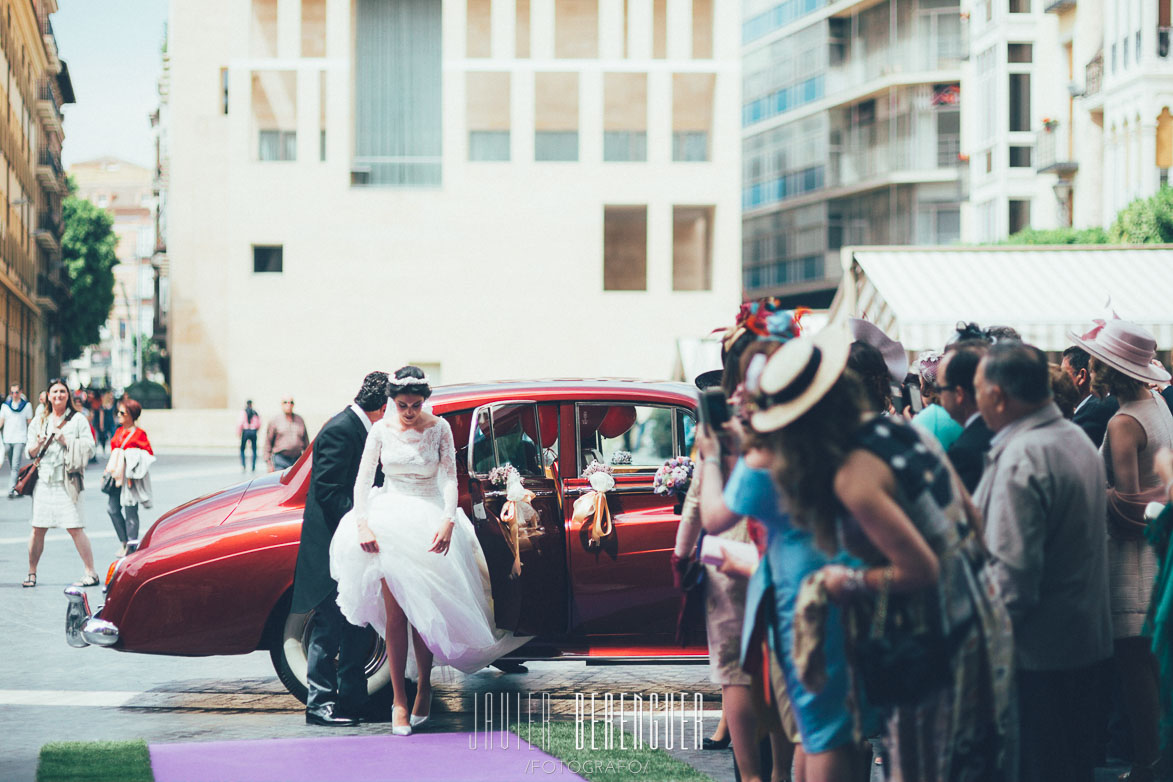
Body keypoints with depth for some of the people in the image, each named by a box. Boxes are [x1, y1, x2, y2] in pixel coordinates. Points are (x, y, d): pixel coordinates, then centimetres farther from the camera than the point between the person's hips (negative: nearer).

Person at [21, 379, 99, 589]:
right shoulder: (39, 422, 16)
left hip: (67, 481, -4)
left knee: (75, 528, -9)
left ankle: (91, 573, -6)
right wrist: (38, 445, -7)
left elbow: (89, 448, -2)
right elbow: (29, 453, 15)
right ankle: (31, 573, 15)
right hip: (43, 480, 4)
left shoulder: (78, 419, 4)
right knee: (38, 529, 3)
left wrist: (66, 441, -12)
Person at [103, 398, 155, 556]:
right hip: (116, 476, 7)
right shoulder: (118, 432, 15)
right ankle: (125, 542, 17)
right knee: (112, 509, 4)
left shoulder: (139, 434, -7)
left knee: (130, 511, -2)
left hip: (130, 478, -7)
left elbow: (148, 455, -9)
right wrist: (107, 471, 17)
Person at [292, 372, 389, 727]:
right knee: (329, 625, -5)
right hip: (332, 548, -10)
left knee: (355, 625, 13)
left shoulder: (362, 431, 14)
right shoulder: (340, 431, -16)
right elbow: (328, 491, -21)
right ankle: (320, 702, 0)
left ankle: (352, 699, 19)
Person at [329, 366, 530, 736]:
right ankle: (399, 701, -3)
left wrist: (448, 522, -21)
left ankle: (424, 686, 21)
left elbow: (450, 478, -6)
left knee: (423, 612, 0)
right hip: (389, 521, 0)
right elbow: (362, 480, 0)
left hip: (430, 522, 0)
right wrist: (362, 525, -14)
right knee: (394, 614, -6)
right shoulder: (381, 430, 1)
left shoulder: (439, 428, -1)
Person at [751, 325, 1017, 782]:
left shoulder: (853, 477, -21)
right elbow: (971, 521, 10)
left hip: (941, 640, -8)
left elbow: (921, 569, -23)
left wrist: (852, 582, -9)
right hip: (982, 618, 8)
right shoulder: (904, 429, 4)